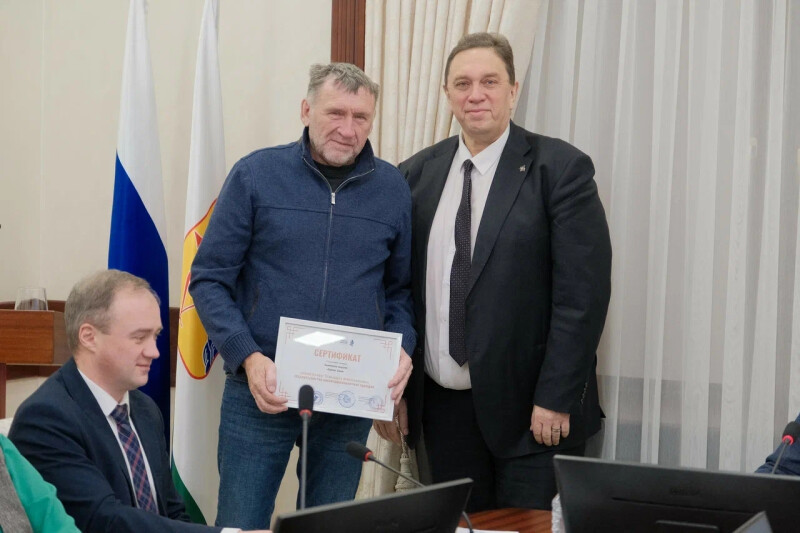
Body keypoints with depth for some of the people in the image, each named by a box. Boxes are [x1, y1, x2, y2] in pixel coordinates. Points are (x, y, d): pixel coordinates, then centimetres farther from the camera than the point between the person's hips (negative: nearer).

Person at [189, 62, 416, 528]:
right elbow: (209, 278, -2)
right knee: (241, 523, 2)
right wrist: (247, 357, -14)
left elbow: (402, 288, 12)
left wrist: (402, 350, -6)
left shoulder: (393, 189, 4)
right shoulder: (255, 175, -3)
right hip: (261, 389, -2)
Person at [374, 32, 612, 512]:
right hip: (441, 404, 4)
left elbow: (583, 292, -10)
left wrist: (555, 399, -14)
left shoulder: (559, 168, -6)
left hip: (531, 406, -4)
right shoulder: (417, 175, 7)